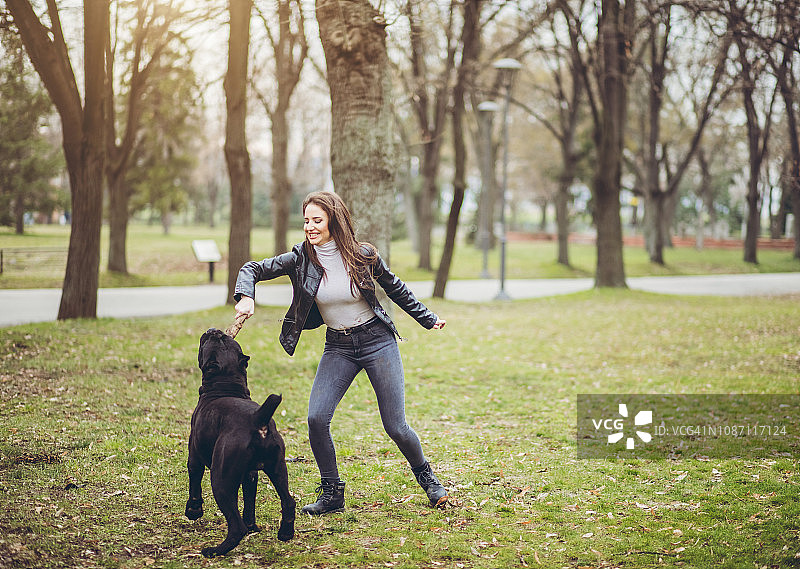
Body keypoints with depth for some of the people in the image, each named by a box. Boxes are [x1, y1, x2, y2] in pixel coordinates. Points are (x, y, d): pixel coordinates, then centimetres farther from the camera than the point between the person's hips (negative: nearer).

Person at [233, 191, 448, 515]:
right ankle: (332, 493, 3)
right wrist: (246, 296, -25)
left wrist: (427, 319, 15)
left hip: (377, 340, -2)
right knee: (316, 418, -15)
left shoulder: (363, 255, -12)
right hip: (338, 346, 2)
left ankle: (425, 475, 27)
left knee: (396, 427, -3)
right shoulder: (301, 259, -8)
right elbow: (253, 269, -3)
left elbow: (395, 288, 5)